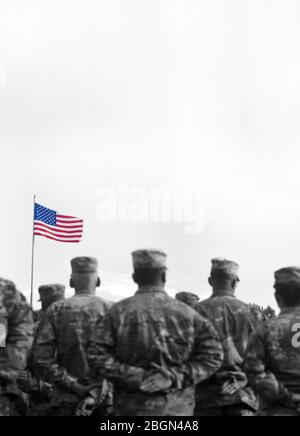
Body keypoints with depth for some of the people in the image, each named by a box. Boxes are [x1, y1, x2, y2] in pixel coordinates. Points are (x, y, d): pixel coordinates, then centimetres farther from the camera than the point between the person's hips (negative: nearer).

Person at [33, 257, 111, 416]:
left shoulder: (56, 310, 1)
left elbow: (41, 359, -5)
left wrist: (72, 385, -3)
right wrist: (95, 391, -8)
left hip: (66, 400, 1)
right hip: (104, 398, -1)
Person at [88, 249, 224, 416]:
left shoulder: (119, 312, -1)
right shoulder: (186, 313, 1)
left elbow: (97, 356, -8)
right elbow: (213, 354, -5)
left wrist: (136, 376, -8)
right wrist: (175, 377, -9)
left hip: (134, 408, 0)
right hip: (178, 408, 1)